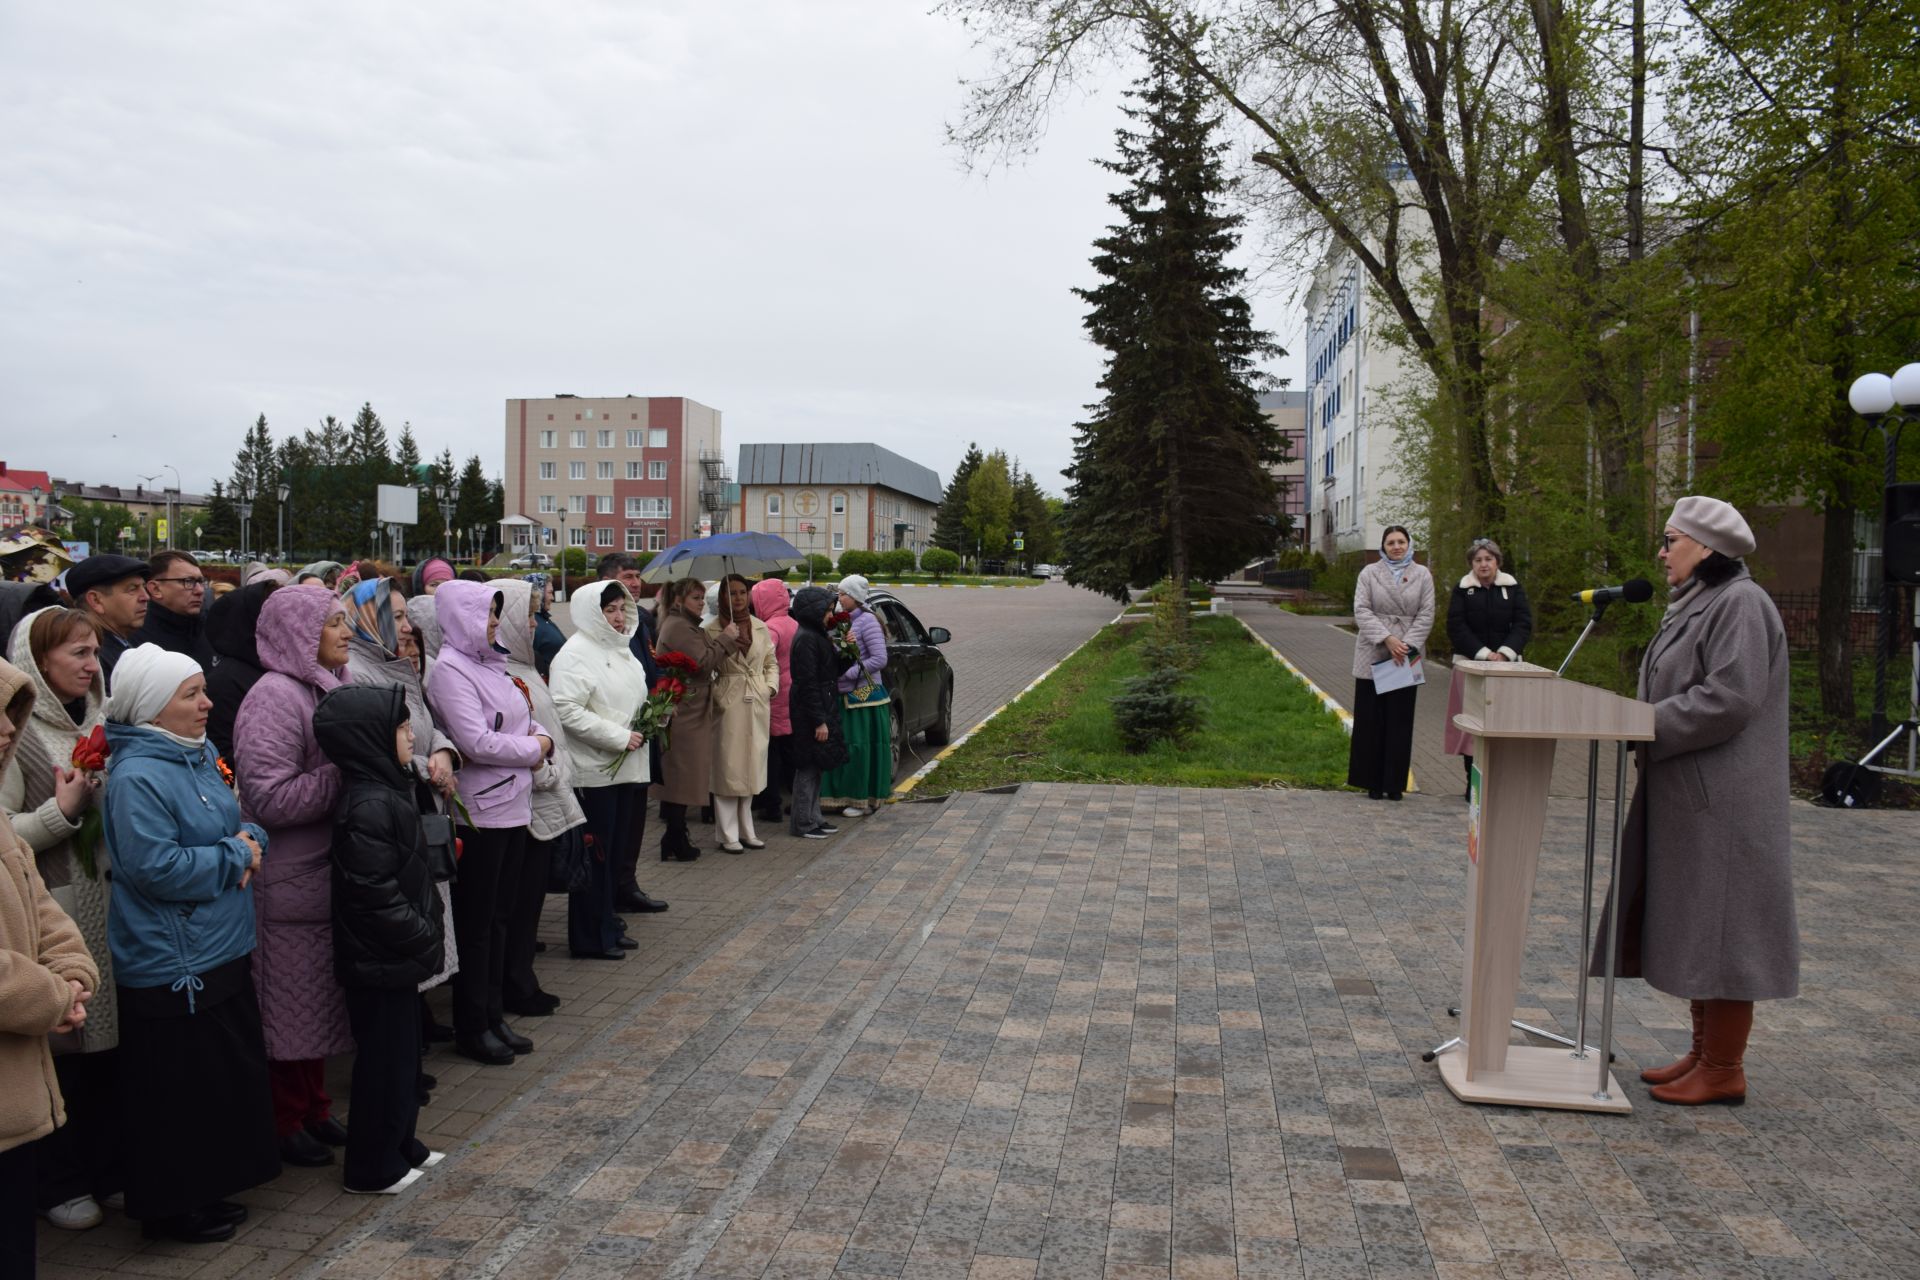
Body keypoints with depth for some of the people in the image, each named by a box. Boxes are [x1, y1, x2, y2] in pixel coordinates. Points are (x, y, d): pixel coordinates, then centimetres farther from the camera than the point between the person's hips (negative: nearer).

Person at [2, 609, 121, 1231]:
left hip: (111, 907, 6)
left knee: (113, 1041, 12)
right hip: (56, 916, -6)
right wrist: (64, 809, -20)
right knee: (63, 1047, 4)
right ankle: (59, 1185, 21)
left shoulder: (101, 723, 10)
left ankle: (109, 1167, 27)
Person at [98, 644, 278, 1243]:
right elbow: (157, 867, -26)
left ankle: (208, 1190, 34)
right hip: (172, 966, -9)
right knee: (179, 1092, 5)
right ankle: (171, 1209, 22)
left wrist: (250, 840, -3)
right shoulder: (137, 777, -20)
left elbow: (234, 820, 19)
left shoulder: (198, 754, 8)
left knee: (230, 1076, 18)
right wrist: (233, 854, -15)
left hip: (222, 951, 9)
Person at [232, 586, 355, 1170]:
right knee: (292, 1007, 5)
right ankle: (286, 1122, 22)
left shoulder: (328, 687, 11)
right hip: (290, 885, -9)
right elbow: (270, 798, -25)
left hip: (327, 876, 9)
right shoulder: (275, 696, -18)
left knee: (320, 1000, 19)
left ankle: (314, 1108, 33)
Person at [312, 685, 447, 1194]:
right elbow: (375, 893, -26)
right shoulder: (368, 806, -24)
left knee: (401, 1052, 21)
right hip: (380, 960, -10)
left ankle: (400, 1144, 35)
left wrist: (427, 931, 13)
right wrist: (425, 937, -18)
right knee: (385, 1060, 4)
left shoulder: (389, 789, 7)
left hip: (396, 955, 10)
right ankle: (372, 1168, 18)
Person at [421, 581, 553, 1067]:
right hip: (479, 812, -8)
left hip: (513, 807, 8)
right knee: (476, 923, 2)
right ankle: (471, 1028, 14)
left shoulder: (488, 663, 13)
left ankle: (493, 1016, 26)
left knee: (499, 917, 15)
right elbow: (477, 743, -21)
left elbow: (527, 718, 18)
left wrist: (541, 738, -4)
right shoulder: (449, 669, -14)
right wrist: (533, 749, -9)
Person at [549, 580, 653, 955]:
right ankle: (591, 938, 8)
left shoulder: (621, 650, 17)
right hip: (593, 770, -9)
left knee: (613, 850, 15)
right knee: (595, 854, -1)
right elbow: (567, 711, -22)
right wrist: (620, 737, -20)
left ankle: (607, 927, 25)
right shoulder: (575, 654, -13)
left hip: (626, 767, 9)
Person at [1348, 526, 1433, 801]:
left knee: (1400, 721, 3)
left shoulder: (1422, 575, 7)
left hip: (1406, 658, 1)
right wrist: (1387, 639, -15)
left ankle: (1394, 783, 10)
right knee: (1372, 720, 2)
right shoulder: (1369, 573, 4)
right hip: (1373, 655, 0)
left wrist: (1407, 645, -11)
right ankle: (1373, 782, 10)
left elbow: (1426, 614, 1)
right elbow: (1361, 611, -4)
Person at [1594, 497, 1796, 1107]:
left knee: (1719, 928, -2)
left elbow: (1730, 699, -23)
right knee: (1692, 925, 14)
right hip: (1683, 795, 10)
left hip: (1722, 801, -10)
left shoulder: (1741, 605, -14)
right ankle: (1703, 1052, 24)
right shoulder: (1697, 605, 17)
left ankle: (1724, 1069, 8)